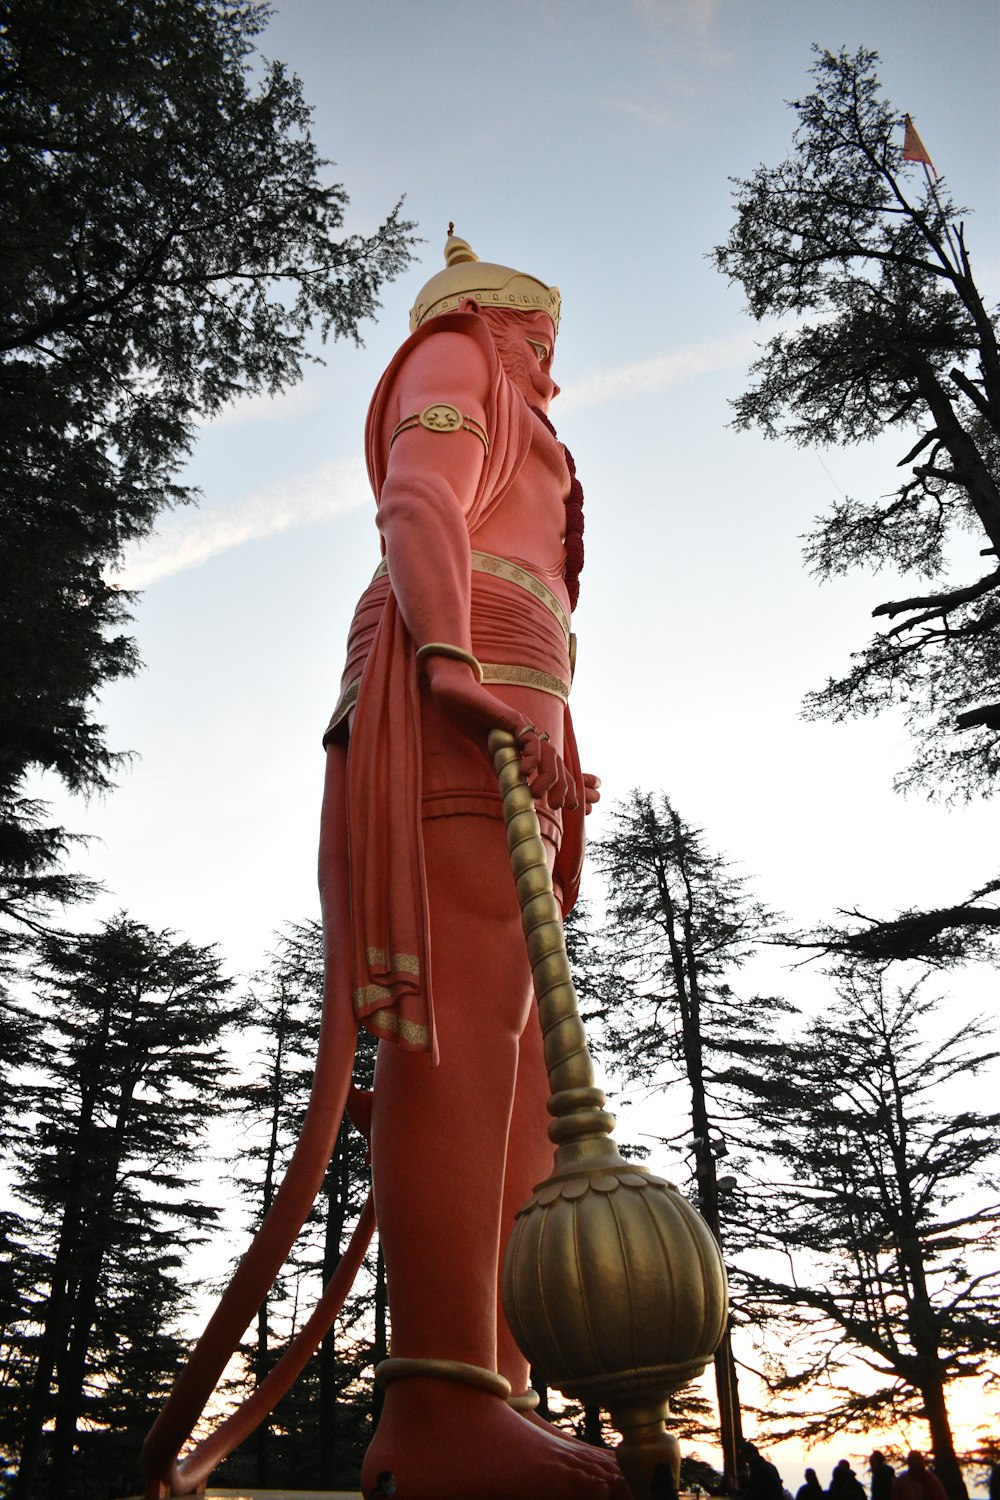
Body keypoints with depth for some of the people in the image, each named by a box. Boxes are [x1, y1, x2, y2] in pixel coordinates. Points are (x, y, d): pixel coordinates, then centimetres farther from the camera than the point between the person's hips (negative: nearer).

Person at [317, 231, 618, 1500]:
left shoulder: (505, 450, 41)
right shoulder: (450, 363, 20)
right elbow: (417, 503, -2)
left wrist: (545, 771, 13)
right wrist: (450, 659, -21)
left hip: (505, 729, 9)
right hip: (450, 700, -8)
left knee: (512, 1049, -6)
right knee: (463, 1007, -24)